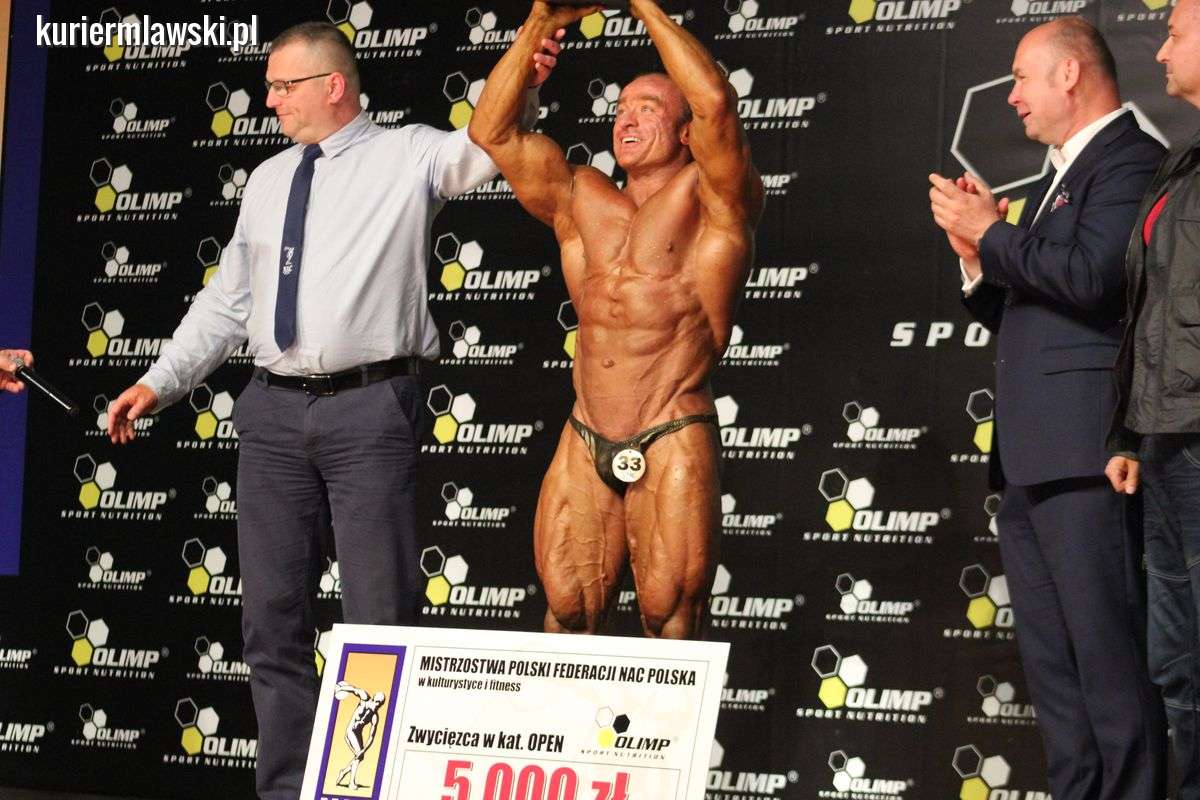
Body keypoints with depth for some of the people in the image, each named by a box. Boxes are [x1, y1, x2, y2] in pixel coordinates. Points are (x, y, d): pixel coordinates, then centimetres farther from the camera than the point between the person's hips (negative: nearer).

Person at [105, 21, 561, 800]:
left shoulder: (409, 158, 1)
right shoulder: (268, 181, 16)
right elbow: (227, 299, 20)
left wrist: (524, 85, -35)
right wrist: (160, 382, 15)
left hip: (369, 408, -5)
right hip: (275, 411, 6)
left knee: (380, 615, -4)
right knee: (273, 618, 8)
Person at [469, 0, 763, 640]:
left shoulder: (710, 201, 4)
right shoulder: (580, 201, 19)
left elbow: (716, 104, -15)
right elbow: (491, 131, 11)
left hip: (673, 443, -5)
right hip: (585, 443, 5)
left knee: (669, 618, -8)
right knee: (567, 612, 0)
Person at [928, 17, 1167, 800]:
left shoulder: (1131, 159, -5)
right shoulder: (1061, 178, 24)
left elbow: (1092, 275, -21)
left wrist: (993, 235, -9)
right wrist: (979, 257, 11)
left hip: (1084, 458, -10)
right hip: (1031, 465, 10)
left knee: (1108, 659, -11)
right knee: (1053, 669, 10)